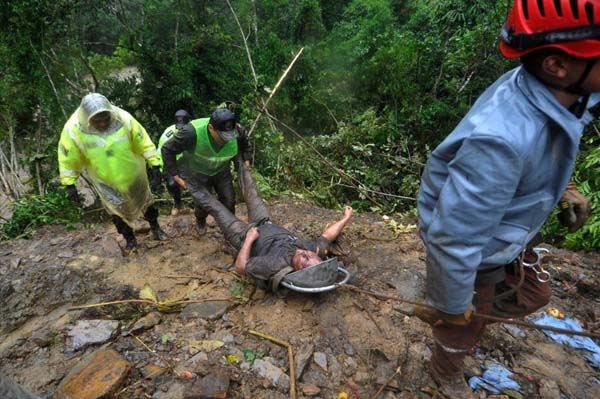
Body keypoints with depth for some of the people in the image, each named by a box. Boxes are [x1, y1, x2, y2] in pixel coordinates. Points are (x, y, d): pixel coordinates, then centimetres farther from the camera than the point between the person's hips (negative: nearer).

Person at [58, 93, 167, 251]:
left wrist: (155, 166, -16)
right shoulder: (73, 129, -23)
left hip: (133, 175, 0)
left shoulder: (123, 118, -25)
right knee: (117, 210, 13)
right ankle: (130, 239, 37)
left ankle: (155, 228, 44)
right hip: (105, 181, 0)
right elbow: (68, 159, -10)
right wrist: (70, 184, -5)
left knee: (145, 201, 19)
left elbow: (144, 142, -15)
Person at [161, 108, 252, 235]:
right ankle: (200, 221, 37)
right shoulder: (192, 132, -38)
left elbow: (245, 146, 0)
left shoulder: (238, 131, -27)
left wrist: (246, 163, -6)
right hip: (197, 172, -3)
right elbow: (167, 150, -22)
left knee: (229, 200, 5)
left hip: (221, 170, 3)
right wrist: (175, 176, -19)